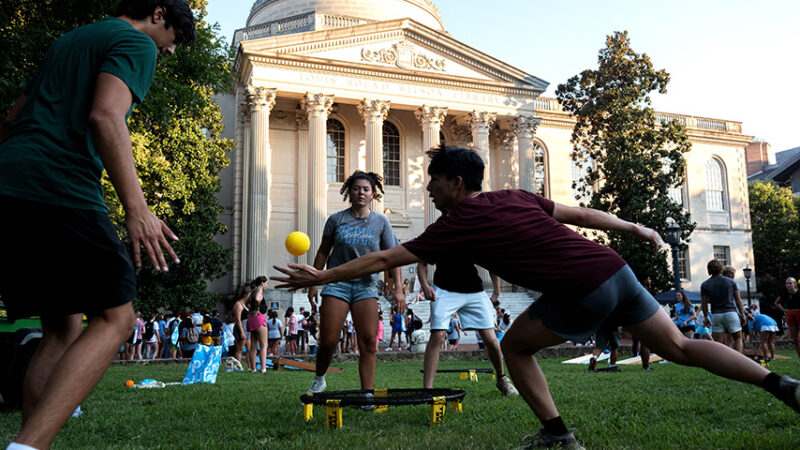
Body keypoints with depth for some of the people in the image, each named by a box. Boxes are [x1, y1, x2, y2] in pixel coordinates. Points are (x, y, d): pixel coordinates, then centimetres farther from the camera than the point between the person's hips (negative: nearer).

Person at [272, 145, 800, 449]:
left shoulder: (457, 225, -5)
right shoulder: (515, 197, 14)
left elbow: (384, 259, -1)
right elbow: (580, 213, 21)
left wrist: (320, 276, 6)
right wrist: (637, 228, 32)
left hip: (584, 292, -8)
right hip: (617, 269, 8)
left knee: (515, 345, 11)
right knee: (678, 346, 16)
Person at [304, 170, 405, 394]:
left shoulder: (381, 222, 4)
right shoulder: (336, 220, 3)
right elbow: (323, 252, 13)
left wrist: (398, 288, -3)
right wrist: (313, 283, 12)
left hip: (366, 286, 1)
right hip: (337, 283, 0)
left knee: (368, 342, -10)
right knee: (327, 341, -4)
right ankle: (319, 380, 23)